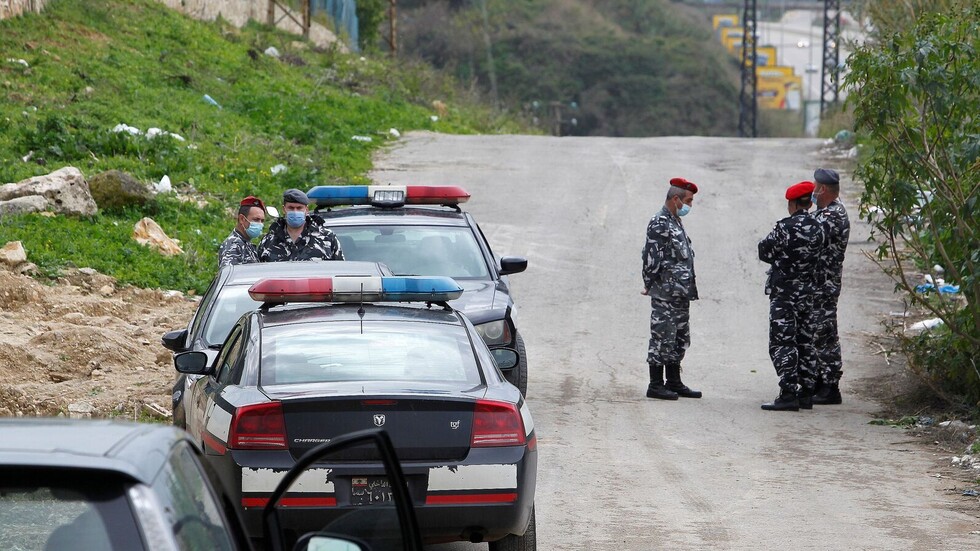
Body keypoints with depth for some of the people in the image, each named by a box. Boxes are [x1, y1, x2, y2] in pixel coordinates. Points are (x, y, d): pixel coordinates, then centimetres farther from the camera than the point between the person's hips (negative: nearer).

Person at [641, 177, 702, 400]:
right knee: (663, 339, -5)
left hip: (681, 295, 10)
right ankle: (656, 385, -1)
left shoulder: (676, 223, 17)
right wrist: (649, 285, -14)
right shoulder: (659, 225, -14)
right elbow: (651, 257, -17)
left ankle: (674, 383, 20)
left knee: (680, 340, 13)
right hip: (665, 295, -10)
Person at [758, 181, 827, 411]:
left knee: (782, 342, -5)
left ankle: (789, 394, -11)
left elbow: (764, 252, -7)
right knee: (805, 342, 13)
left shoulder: (785, 227, -16)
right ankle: (806, 392, 16)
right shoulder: (818, 228, 4)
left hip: (784, 291, -7)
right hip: (808, 291, 7)